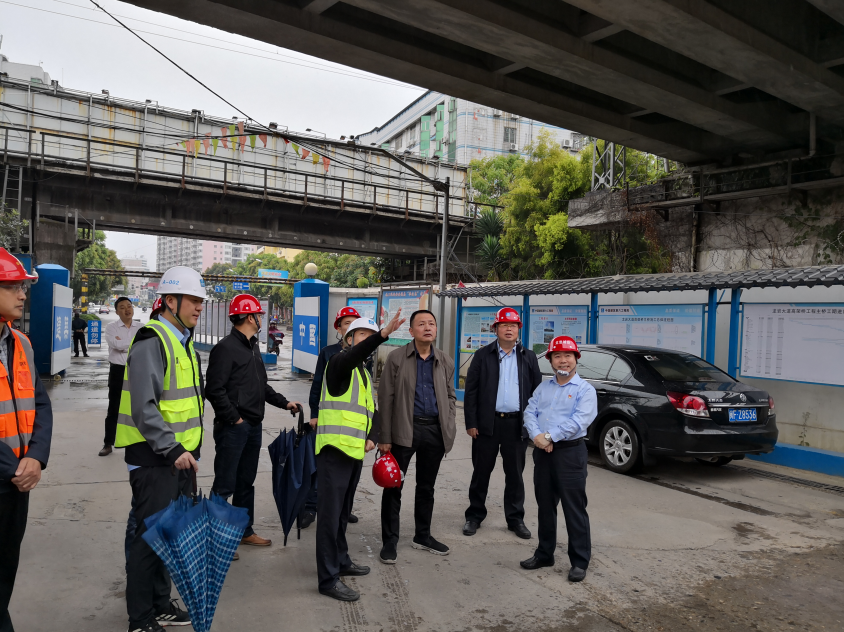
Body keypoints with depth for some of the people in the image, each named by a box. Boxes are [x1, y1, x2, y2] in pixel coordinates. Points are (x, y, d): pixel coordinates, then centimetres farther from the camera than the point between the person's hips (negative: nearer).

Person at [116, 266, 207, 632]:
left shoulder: (184, 343, 14)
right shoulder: (152, 342, -16)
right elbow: (144, 407, -24)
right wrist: (173, 450, -24)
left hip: (180, 456, 9)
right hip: (154, 459, -9)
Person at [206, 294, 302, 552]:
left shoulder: (253, 347, 15)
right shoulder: (226, 348, -14)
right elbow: (214, 389, -19)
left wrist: (284, 403, 16)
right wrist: (234, 418, -17)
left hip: (254, 426, 9)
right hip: (233, 427, -9)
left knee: (246, 482, 17)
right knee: (225, 485, -2)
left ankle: (244, 531, 29)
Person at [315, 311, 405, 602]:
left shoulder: (365, 374, 20)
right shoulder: (339, 362, -6)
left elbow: (372, 411, 21)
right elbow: (354, 355, -31)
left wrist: (372, 438, 3)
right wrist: (384, 333, -43)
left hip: (356, 452, 9)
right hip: (334, 449, -9)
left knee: (343, 512, 20)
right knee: (330, 514, -5)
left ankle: (340, 561, 33)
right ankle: (328, 579, 0)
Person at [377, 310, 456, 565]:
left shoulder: (445, 362, 8)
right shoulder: (397, 358, -3)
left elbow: (450, 396, 15)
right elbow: (386, 398, -5)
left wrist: (449, 427, 3)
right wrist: (384, 437, -8)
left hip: (435, 430, 4)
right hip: (404, 429, -3)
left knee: (426, 487, 16)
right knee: (394, 486, 3)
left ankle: (423, 536, 31)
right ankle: (389, 541, 16)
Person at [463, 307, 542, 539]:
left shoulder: (529, 358, 7)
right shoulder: (483, 355, 2)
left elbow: (537, 391, 7)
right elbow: (471, 391, 0)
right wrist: (471, 423, -6)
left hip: (517, 424, 1)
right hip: (488, 423, -1)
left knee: (515, 474, 10)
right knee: (481, 472, 8)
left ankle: (516, 519, 23)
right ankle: (475, 515, 22)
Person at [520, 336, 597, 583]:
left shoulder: (585, 389, -4)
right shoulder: (543, 387, 14)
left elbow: (579, 421, -16)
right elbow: (530, 413, 4)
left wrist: (550, 437, -18)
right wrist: (537, 436, -14)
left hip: (570, 451, -5)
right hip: (542, 451, 6)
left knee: (574, 509, 0)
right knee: (545, 506, 14)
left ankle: (580, 561, 11)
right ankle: (544, 553, 27)